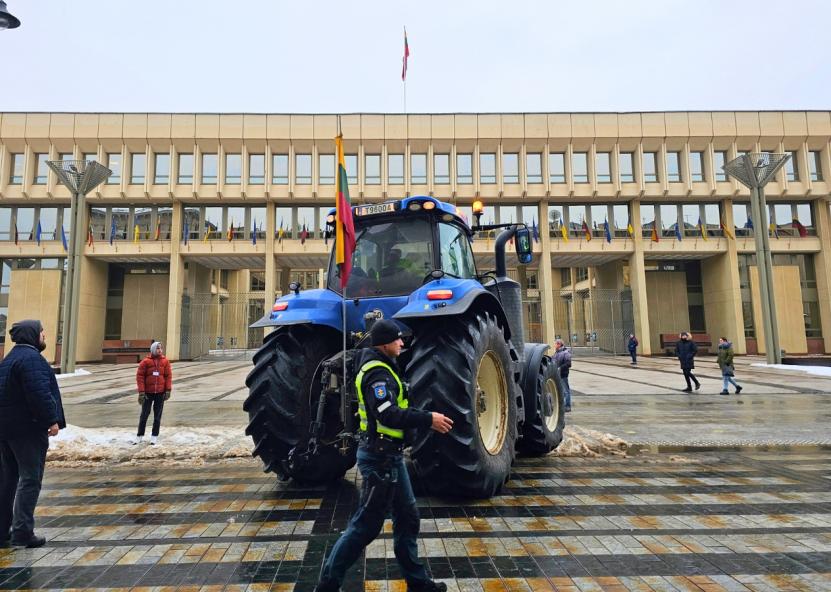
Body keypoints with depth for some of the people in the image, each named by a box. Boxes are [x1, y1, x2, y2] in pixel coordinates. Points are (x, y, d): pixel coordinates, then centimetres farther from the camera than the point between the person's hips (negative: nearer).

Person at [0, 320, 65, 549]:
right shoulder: (31, 358, -16)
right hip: (28, 428, -10)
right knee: (30, 479, -3)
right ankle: (22, 532, -2)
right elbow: (39, 393, -25)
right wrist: (52, 420, -19)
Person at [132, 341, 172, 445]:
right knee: (144, 414, 8)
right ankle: (139, 435, 22)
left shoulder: (165, 361, 0)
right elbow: (139, 376, -5)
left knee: (157, 415, 7)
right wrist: (141, 392, -10)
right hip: (148, 392, -1)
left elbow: (168, 376, 1)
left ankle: (154, 436, 17)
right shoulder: (145, 361, -5)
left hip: (160, 392, 1)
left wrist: (168, 390, -5)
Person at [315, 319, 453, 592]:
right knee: (366, 524, 2)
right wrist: (428, 419, -26)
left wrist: (427, 418, 7)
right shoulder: (377, 372, -20)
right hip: (379, 456, -10)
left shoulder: (383, 367, 11)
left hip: (390, 455, 10)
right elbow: (388, 415, -31)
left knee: (407, 517, 17)